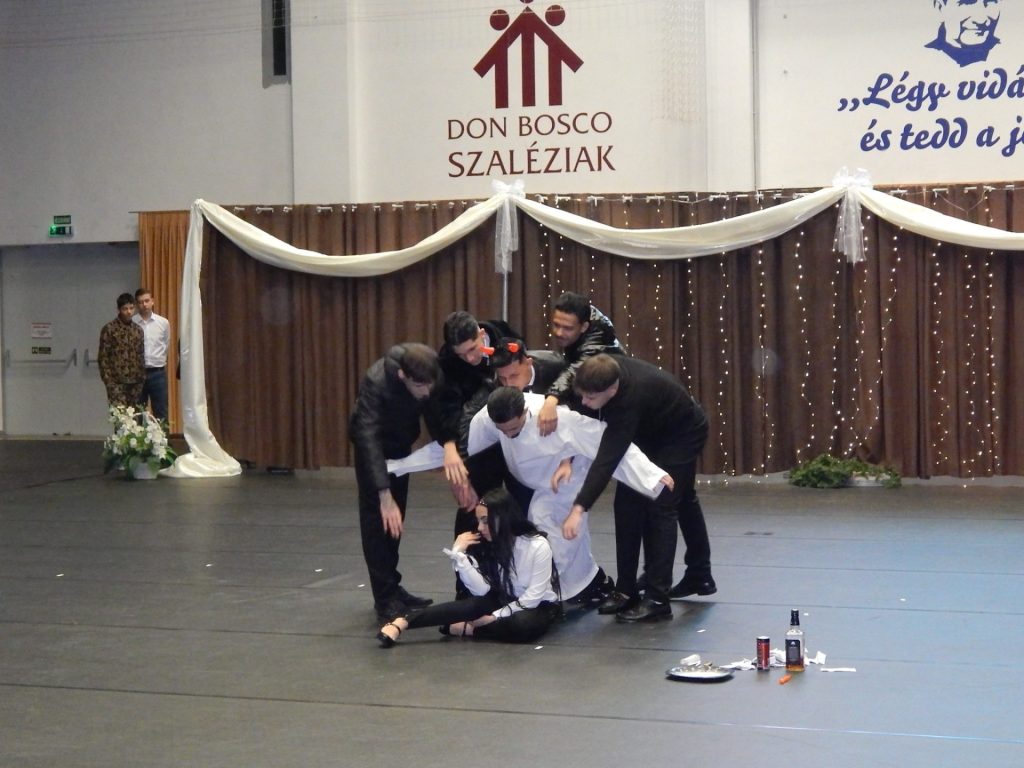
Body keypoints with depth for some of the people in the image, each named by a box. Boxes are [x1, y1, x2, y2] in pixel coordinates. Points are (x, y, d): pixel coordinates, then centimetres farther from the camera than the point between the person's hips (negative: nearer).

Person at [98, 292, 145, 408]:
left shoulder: (138, 330, 12)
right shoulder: (109, 329, -4)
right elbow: (103, 357, -5)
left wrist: (142, 378, 10)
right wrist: (109, 381, -10)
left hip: (136, 382, 5)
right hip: (117, 382, -5)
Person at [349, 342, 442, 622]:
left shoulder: (433, 378, -28)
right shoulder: (377, 381, -40)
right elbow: (368, 437, -44)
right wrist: (385, 496, -49)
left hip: (401, 441, 5)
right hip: (373, 442, -5)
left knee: (395, 519, 12)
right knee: (378, 517, -10)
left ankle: (392, 588, 23)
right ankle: (385, 599, -8)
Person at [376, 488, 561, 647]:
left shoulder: (538, 546, -21)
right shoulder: (488, 546, -6)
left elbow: (533, 596, -19)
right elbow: (481, 590, -16)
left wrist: (496, 617, -22)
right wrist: (458, 553, -22)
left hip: (539, 606, -3)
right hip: (506, 600, 3)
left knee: (523, 624, -40)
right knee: (473, 605, -29)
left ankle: (465, 629, -25)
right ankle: (400, 623, -38)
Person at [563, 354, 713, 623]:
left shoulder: (631, 397, -44)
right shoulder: (601, 374, -25)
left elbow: (608, 457, -48)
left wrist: (579, 509, -53)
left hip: (682, 435, -8)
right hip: (650, 432, 8)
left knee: (660, 506, -15)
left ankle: (657, 600, -12)